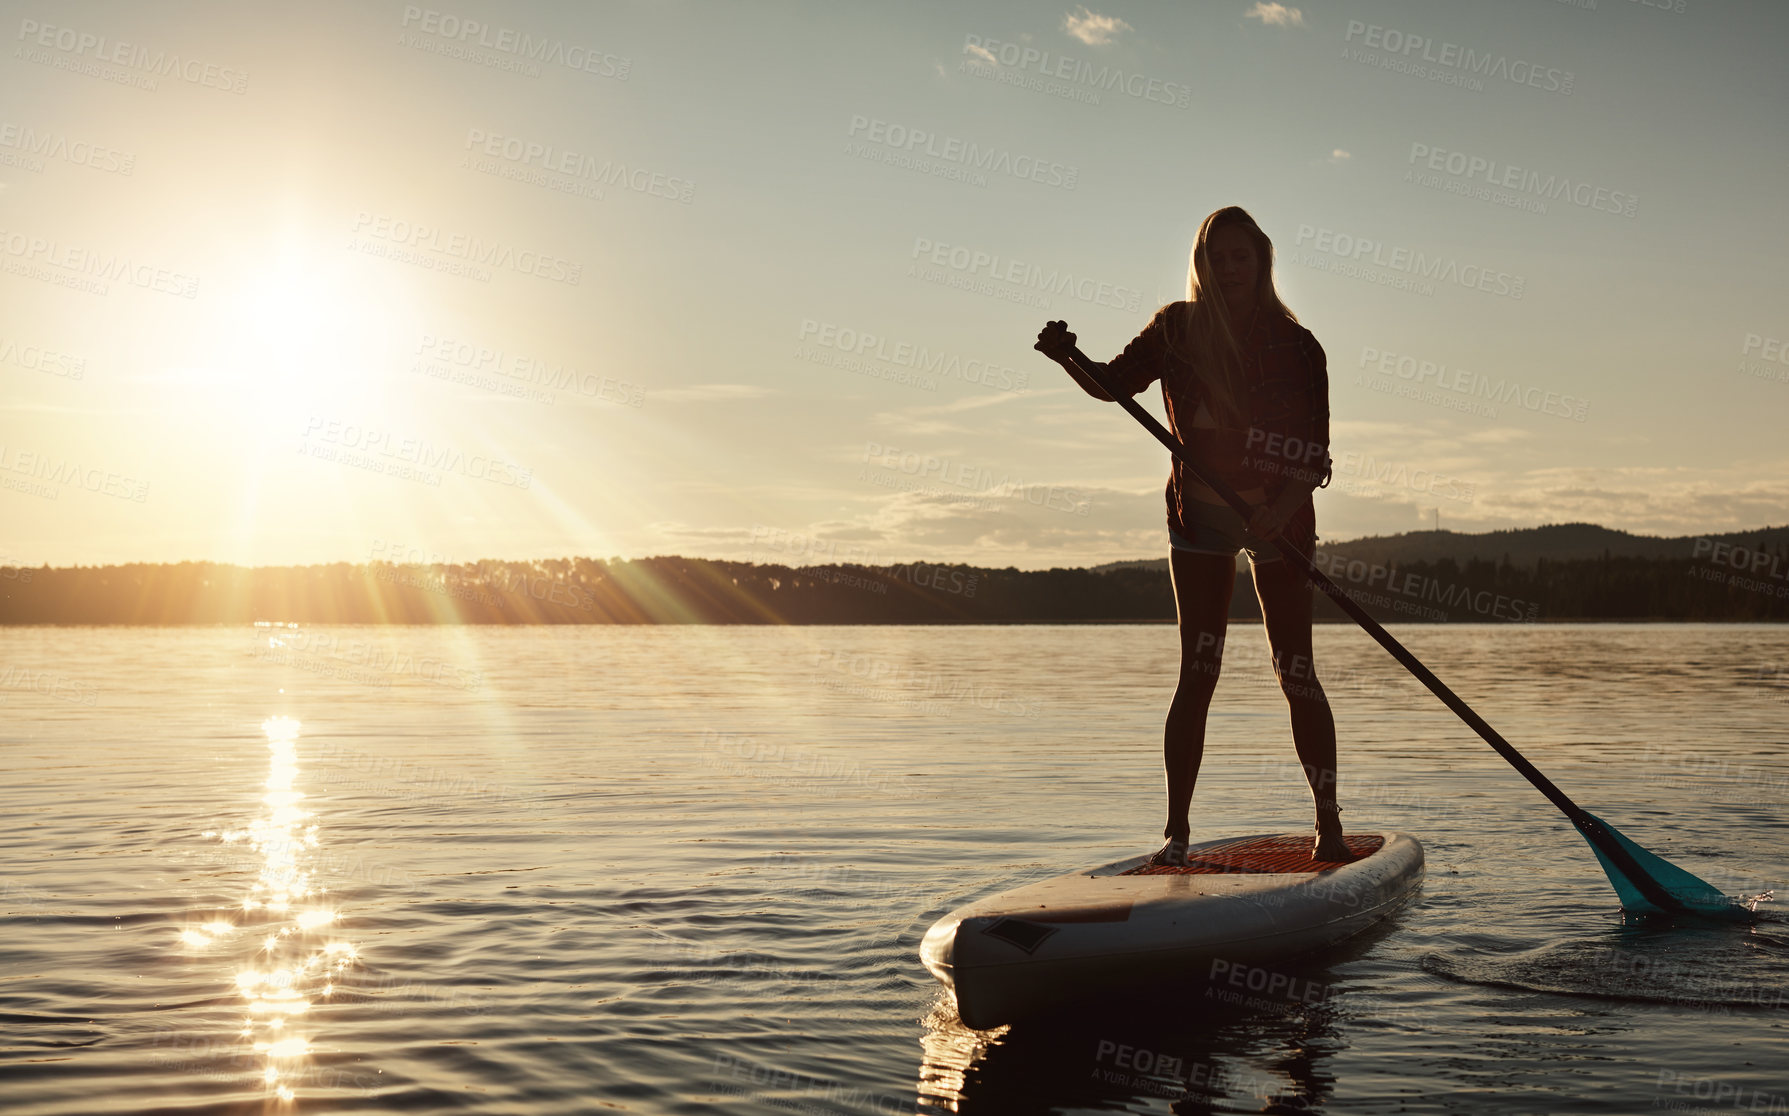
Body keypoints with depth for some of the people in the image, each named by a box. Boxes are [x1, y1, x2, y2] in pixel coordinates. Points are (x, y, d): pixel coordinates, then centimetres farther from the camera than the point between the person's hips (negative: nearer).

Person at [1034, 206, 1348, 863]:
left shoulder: (1296, 346, -7)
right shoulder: (1178, 329, -1)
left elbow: (1315, 454, -11)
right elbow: (1112, 385, 1)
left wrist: (1281, 510, -27)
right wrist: (1068, 359, -19)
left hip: (1280, 515, -1)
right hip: (1199, 513, 1)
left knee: (1295, 671, 0)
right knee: (1197, 674, -2)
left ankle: (1328, 826, 9)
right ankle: (1177, 832, 2)